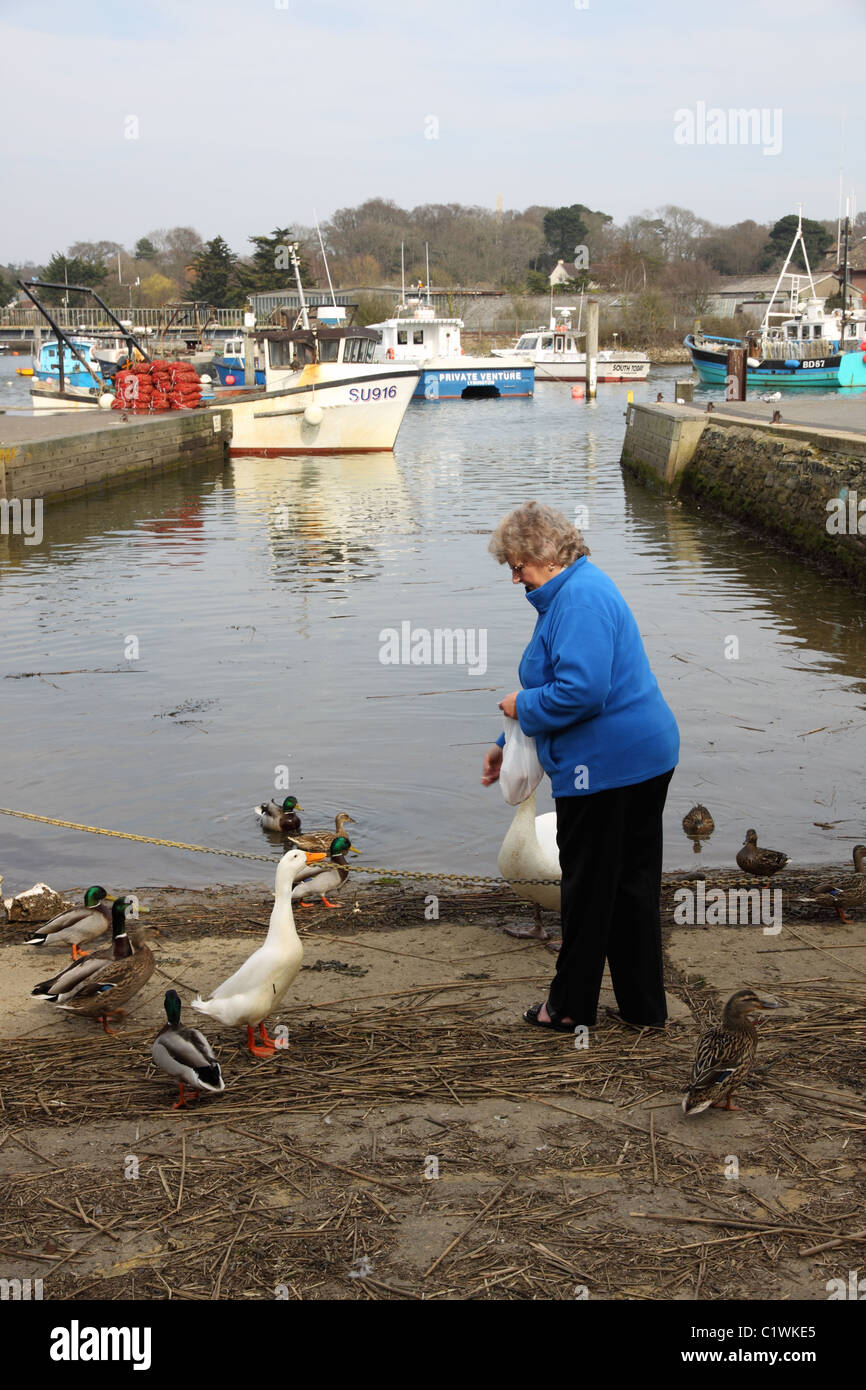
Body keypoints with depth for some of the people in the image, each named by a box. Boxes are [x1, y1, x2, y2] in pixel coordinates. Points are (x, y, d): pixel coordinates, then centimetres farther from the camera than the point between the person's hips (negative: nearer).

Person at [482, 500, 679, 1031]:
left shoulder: (581, 598, -18)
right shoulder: (578, 590, 16)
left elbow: (580, 690, -29)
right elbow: (560, 682, 24)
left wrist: (523, 706, -12)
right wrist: (508, 744, 25)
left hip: (607, 765, -10)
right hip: (645, 755, 10)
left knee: (588, 887, 5)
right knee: (633, 887, 16)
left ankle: (572, 1007, 20)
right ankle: (645, 1008, 25)